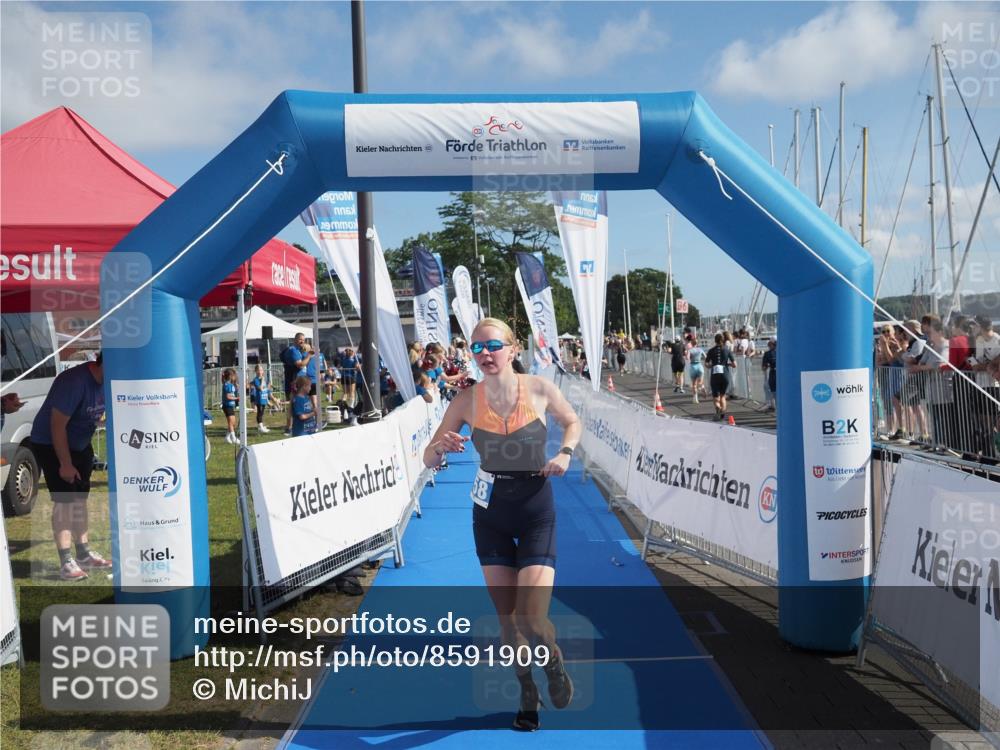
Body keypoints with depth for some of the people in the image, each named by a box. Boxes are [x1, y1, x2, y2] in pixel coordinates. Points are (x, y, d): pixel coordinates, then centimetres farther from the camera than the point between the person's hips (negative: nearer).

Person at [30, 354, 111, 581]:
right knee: (64, 501, -11)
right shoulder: (74, 381, -31)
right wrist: (66, 464, -23)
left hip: (80, 444, 8)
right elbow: (57, 425, -27)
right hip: (50, 444, -8)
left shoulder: (107, 382, -7)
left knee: (80, 499, 12)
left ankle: (84, 554, 21)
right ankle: (66, 563, -8)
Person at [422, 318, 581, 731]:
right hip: (490, 515, 2)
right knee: (507, 618, 11)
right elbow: (428, 459, -6)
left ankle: (554, 660, 25)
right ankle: (527, 691, 39)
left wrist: (565, 453, -12)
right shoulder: (466, 400, -11)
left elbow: (572, 422, 8)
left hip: (536, 514, -2)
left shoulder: (540, 388, -13)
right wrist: (442, 446, -29)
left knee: (531, 620, -12)